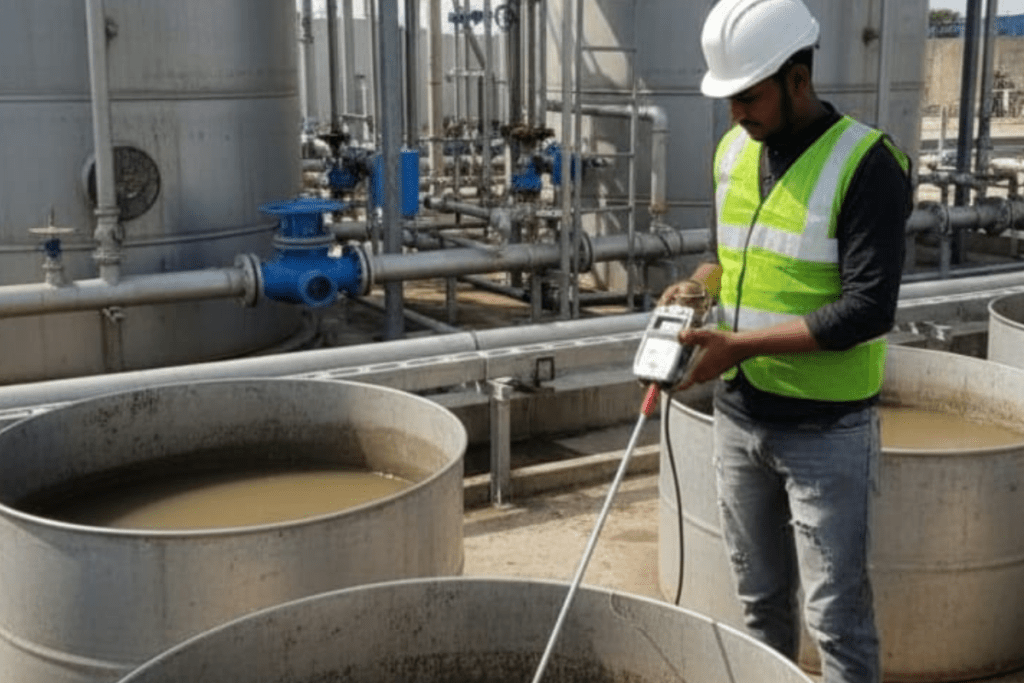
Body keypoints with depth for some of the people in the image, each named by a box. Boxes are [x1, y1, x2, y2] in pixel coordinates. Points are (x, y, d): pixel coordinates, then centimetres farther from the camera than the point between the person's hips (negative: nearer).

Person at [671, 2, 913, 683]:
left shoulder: (866, 163, -16)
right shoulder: (733, 150, 6)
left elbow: (868, 309, -21)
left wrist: (740, 344, -23)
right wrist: (700, 285, -2)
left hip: (827, 429, -6)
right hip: (740, 416, 6)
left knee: (835, 611, 3)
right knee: (760, 598, 19)